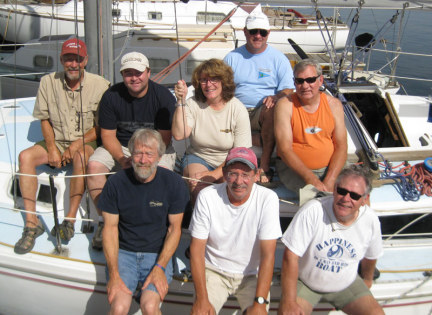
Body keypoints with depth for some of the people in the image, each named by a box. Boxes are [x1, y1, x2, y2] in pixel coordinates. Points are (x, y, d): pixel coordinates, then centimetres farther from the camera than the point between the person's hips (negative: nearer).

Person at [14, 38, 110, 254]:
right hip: (56, 141, 3)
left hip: (87, 141, -3)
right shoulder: (48, 82, 0)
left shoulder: (100, 85, -9)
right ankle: (32, 223, -20)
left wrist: (76, 145, -17)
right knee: (26, 157, -23)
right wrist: (52, 148, -9)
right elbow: (44, 119, 6)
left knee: (81, 157, -37)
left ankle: (70, 220, -31)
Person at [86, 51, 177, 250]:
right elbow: (107, 135, -4)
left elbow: (163, 137, -9)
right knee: (94, 165, -24)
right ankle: (104, 220, -11)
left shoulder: (164, 97, -11)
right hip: (120, 146, 2)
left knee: (162, 171, -33)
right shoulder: (112, 96, -7)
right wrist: (122, 159, -23)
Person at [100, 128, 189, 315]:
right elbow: (110, 228, -2)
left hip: (158, 253, 0)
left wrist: (160, 267, -12)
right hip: (123, 252, 1)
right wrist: (113, 274, -11)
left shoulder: (173, 183, -6)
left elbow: (175, 228, -1)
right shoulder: (116, 183, -5)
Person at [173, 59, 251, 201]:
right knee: (199, 188, -31)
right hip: (198, 158, 0)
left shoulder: (238, 109, -8)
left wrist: (214, 174, -23)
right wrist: (180, 102, -25)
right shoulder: (193, 105, -4)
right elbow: (179, 135, -19)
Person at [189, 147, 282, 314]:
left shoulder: (267, 199, -15)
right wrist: (201, 299, -17)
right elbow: (197, 249, -10)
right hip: (214, 270, 0)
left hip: (252, 274, 0)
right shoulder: (207, 196, -13)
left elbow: (268, 254, -16)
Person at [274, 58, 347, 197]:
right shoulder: (285, 105, -8)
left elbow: (341, 147, 0)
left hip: (329, 167, 4)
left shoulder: (333, 104, 3)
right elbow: (285, 150, -14)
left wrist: (330, 180, -16)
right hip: (293, 167, -4)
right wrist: (311, 179, -25)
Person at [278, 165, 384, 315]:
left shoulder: (371, 221, -13)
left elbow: (370, 256, 9)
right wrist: (289, 301, -26)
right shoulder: (312, 211, -27)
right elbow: (291, 257, -25)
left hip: (346, 284, 4)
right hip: (305, 282, -3)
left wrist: (367, 279, 25)